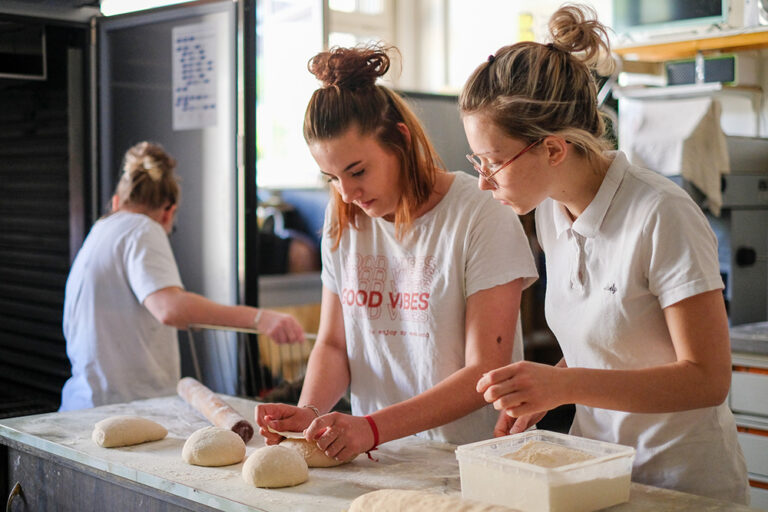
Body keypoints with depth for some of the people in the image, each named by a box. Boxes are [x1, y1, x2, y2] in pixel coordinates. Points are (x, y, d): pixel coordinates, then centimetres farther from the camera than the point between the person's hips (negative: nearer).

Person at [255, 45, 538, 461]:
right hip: (375, 458, 4)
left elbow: (487, 373, -12)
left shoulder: (483, 218, -8)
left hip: (468, 456, -4)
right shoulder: (343, 220, 9)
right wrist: (309, 412, -6)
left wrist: (373, 427, -21)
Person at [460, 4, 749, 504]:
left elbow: (707, 378, -18)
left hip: (684, 479, -6)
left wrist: (566, 385, -27)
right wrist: (543, 392, -2)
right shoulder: (550, 211, 3)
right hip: (596, 468, 6)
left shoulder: (662, 217, -18)